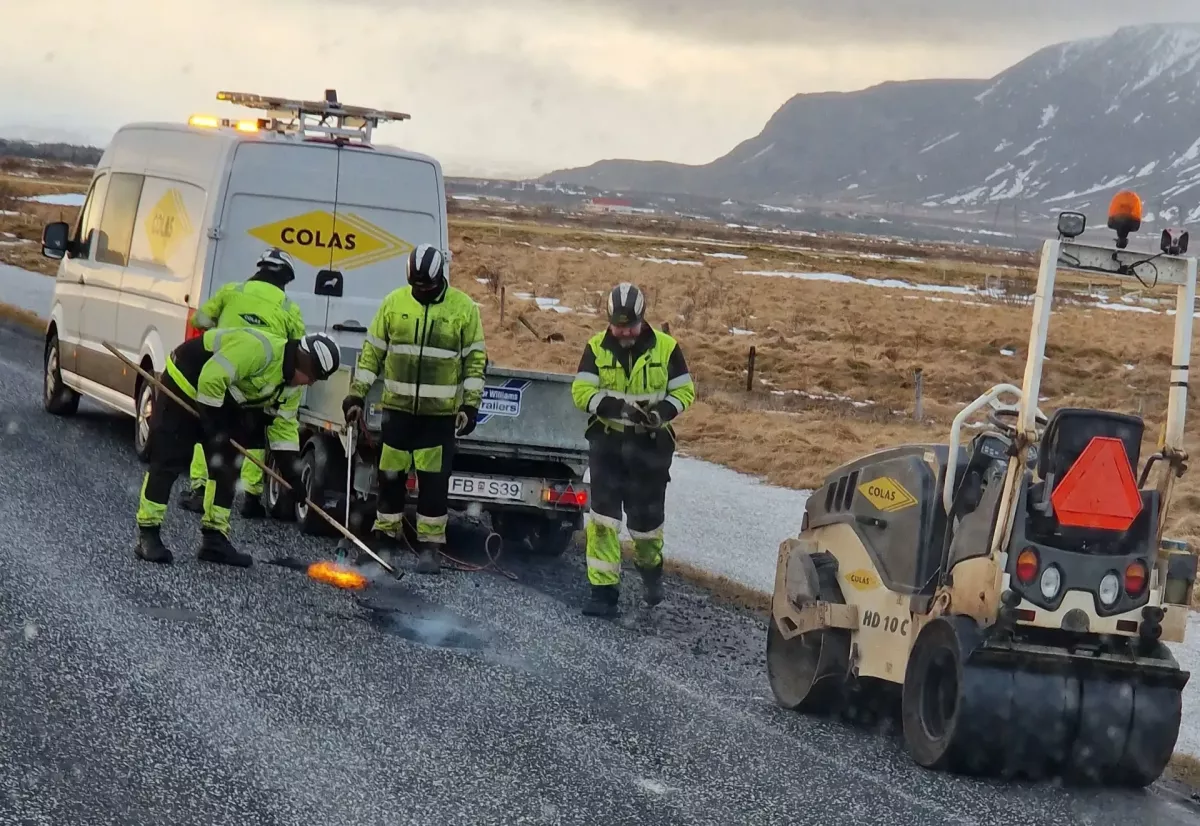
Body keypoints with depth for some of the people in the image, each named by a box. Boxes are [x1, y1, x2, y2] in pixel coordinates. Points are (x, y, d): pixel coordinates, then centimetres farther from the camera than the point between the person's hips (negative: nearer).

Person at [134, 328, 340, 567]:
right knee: (167, 461, -8)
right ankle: (148, 536, -4)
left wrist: (289, 465, -1)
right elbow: (211, 379, -35)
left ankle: (215, 540, 9)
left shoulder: (289, 379, -1)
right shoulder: (259, 349, -32)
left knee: (224, 467, 5)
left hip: (221, 400, 10)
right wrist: (215, 425, -25)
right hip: (185, 383, -10)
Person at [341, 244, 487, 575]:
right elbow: (372, 351, 9)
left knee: (433, 480, -1)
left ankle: (430, 547, 7)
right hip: (397, 407, 2)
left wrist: (471, 404, -3)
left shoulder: (463, 308, -1)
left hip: (441, 412, -2)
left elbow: (476, 360, 3)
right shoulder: (394, 303, 3)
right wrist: (357, 394, 5)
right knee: (390, 476, 6)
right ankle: (384, 539, 18)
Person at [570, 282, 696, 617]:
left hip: (650, 444, 0)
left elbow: (684, 391, 1)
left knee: (647, 514, 8)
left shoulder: (666, 348, -5)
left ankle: (650, 567, 40)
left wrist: (662, 411, -19)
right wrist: (616, 407, -26)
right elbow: (581, 391, -10)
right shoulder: (596, 348, -4)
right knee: (603, 514, -7)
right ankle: (603, 591, -4)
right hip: (608, 441, 0)